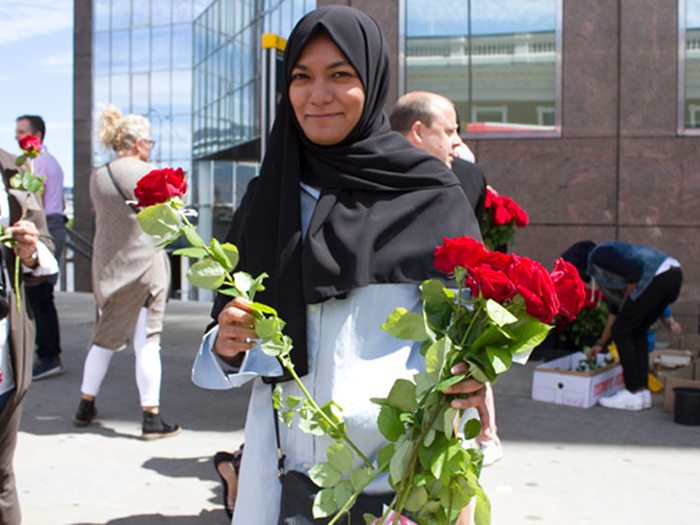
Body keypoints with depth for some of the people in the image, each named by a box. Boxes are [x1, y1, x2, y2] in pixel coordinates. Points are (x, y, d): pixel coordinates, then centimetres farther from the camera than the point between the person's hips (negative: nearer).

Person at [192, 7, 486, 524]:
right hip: (292, 470, 3)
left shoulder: (429, 194, -6)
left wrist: (470, 379, -25)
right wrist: (228, 348, -14)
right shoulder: (266, 199, 3)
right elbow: (225, 352, 8)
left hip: (400, 476, -3)